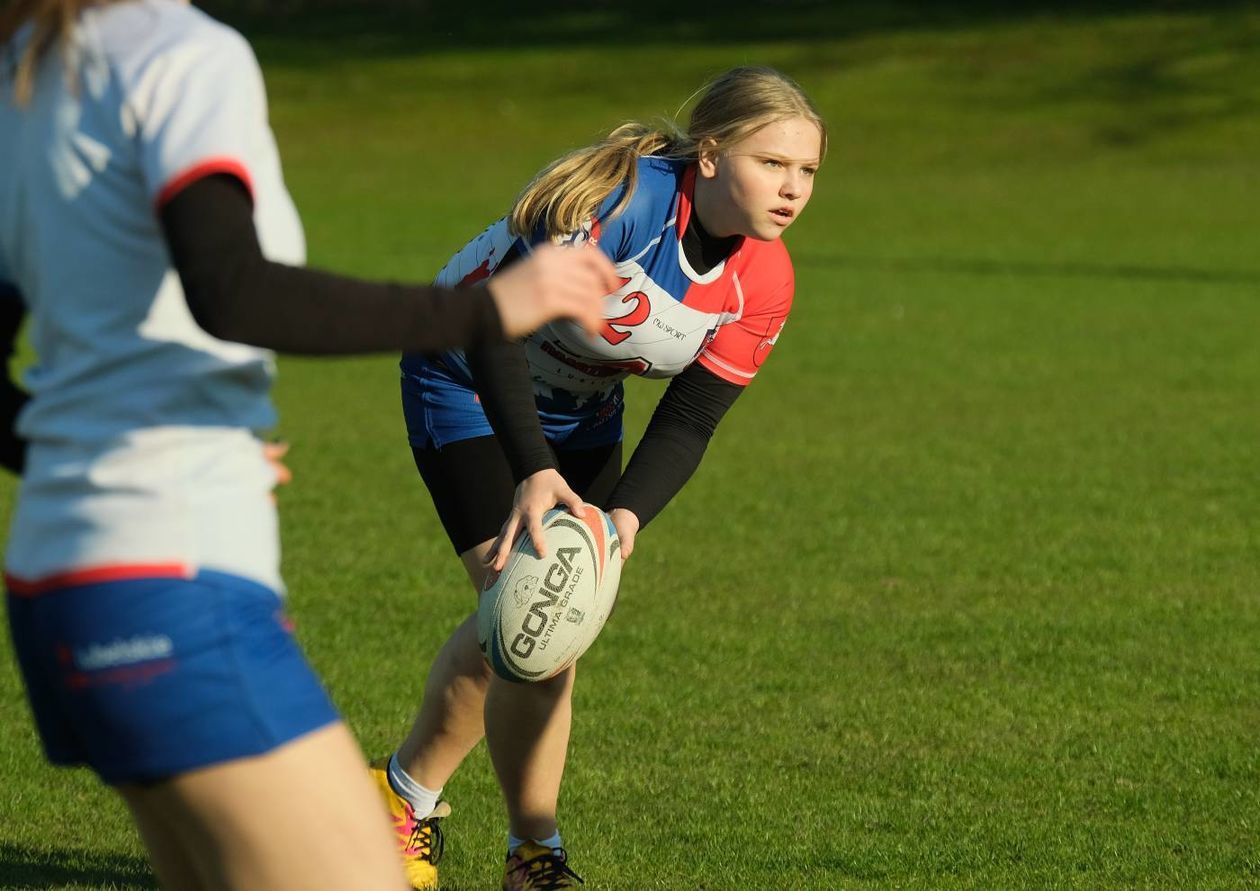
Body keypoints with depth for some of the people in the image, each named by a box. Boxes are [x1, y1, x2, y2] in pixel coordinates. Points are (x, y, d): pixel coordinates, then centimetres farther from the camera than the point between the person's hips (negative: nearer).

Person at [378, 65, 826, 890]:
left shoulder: (764, 285, -15)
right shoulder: (617, 201, -35)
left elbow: (688, 425, -12)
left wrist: (623, 518, -31)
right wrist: (533, 472, -45)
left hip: (581, 412, 6)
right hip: (471, 383, -6)